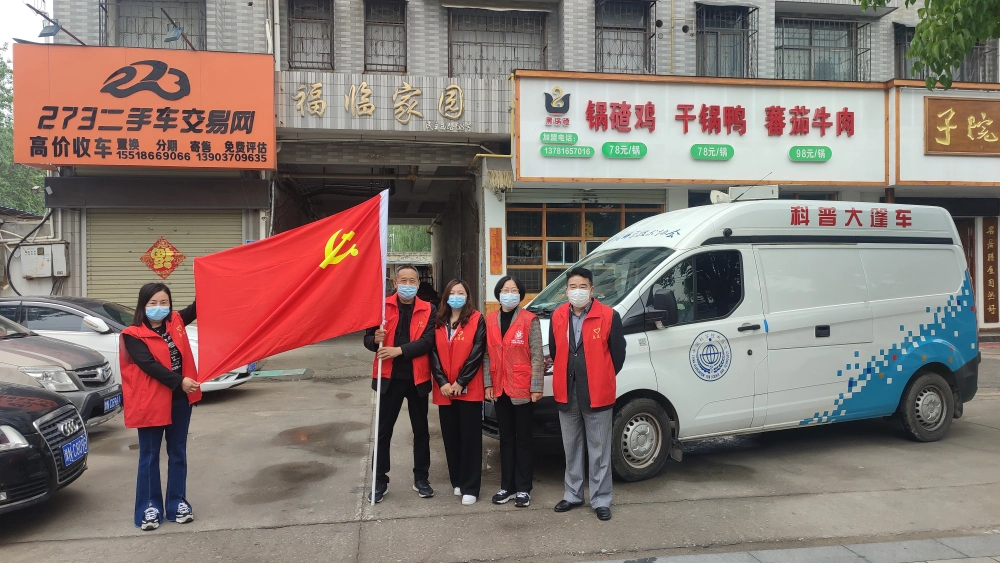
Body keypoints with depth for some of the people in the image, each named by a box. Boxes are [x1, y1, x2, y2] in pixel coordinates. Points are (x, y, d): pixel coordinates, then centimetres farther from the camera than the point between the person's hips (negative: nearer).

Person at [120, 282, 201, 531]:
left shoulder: (176, 322, 5)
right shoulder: (134, 336, -10)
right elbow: (149, 365, -20)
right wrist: (179, 381, -27)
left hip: (180, 399, 5)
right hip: (151, 402, -5)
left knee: (178, 453, 12)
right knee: (150, 456, 6)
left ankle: (177, 502, 22)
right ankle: (150, 507, 16)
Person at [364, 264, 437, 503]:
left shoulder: (428, 310, 0)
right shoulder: (382, 306, 0)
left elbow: (428, 341, -13)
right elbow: (367, 339, 1)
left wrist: (399, 350, -24)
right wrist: (376, 339, -23)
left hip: (417, 378, 1)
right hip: (390, 377, 0)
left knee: (421, 431, 11)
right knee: (383, 431, 7)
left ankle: (421, 479, 25)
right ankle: (380, 481, 20)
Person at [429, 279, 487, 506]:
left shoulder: (476, 319, -3)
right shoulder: (439, 322, 9)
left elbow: (477, 353, -9)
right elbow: (434, 353, 3)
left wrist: (460, 382, -13)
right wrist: (442, 382, -9)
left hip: (469, 389, -4)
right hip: (444, 390, 4)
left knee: (470, 437, 0)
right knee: (451, 437, 10)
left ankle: (470, 487, 6)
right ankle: (457, 481, 24)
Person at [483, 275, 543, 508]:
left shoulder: (530, 320, -6)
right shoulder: (490, 321, 7)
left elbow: (536, 356, -8)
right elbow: (487, 355, 8)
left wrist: (536, 387, -12)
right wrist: (488, 384, 2)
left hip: (522, 389, -4)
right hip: (499, 389, 4)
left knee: (523, 439, 6)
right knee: (506, 439, 13)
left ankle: (523, 489, 15)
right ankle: (507, 486, 23)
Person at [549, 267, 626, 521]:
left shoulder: (609, 316, -9)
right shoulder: (558, 316, 4)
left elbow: (618, 354, -2)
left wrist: (602, 378, 4)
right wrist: (565, 376, 13)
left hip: (597, 394, -4)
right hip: (566, 394, 4)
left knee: (599, 452, 6)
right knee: (571, 449, 16)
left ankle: (601, 500, 18)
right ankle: (572, 495, 30)